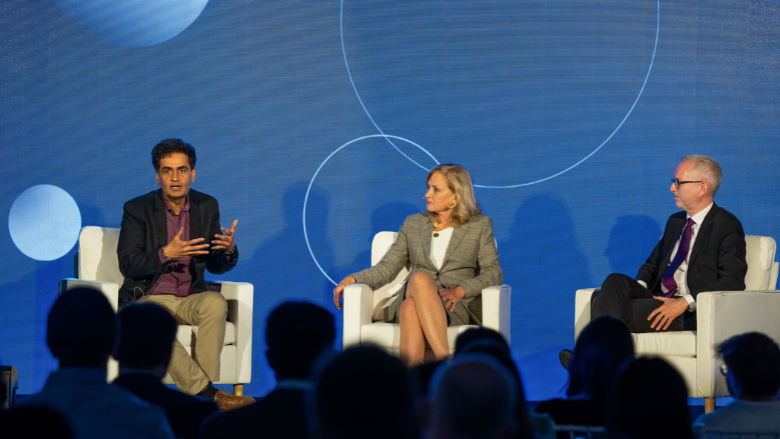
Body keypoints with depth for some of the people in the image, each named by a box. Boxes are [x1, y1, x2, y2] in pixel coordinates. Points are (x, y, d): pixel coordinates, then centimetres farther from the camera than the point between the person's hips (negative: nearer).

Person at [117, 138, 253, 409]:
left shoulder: (207, 206, 8)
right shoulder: (138, 209, -3)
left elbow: (215, 265, 11)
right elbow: (127, 265, -11)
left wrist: (229, 249, -13)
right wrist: (166, 254, -27)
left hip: (190, 299, 3)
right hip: (149, 298, -3)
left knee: (215, 303, -32)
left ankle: (201, 399, -34)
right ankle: (210, 395, -36)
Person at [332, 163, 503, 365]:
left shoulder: (479, 226, 15)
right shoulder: (413, 224, 23)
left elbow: (493, 272, 5)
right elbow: (387, 267, 17)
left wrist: (460, 290, -12)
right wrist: (353, 279, -1)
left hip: (458, 307, -2)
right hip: (408, 300, 2)